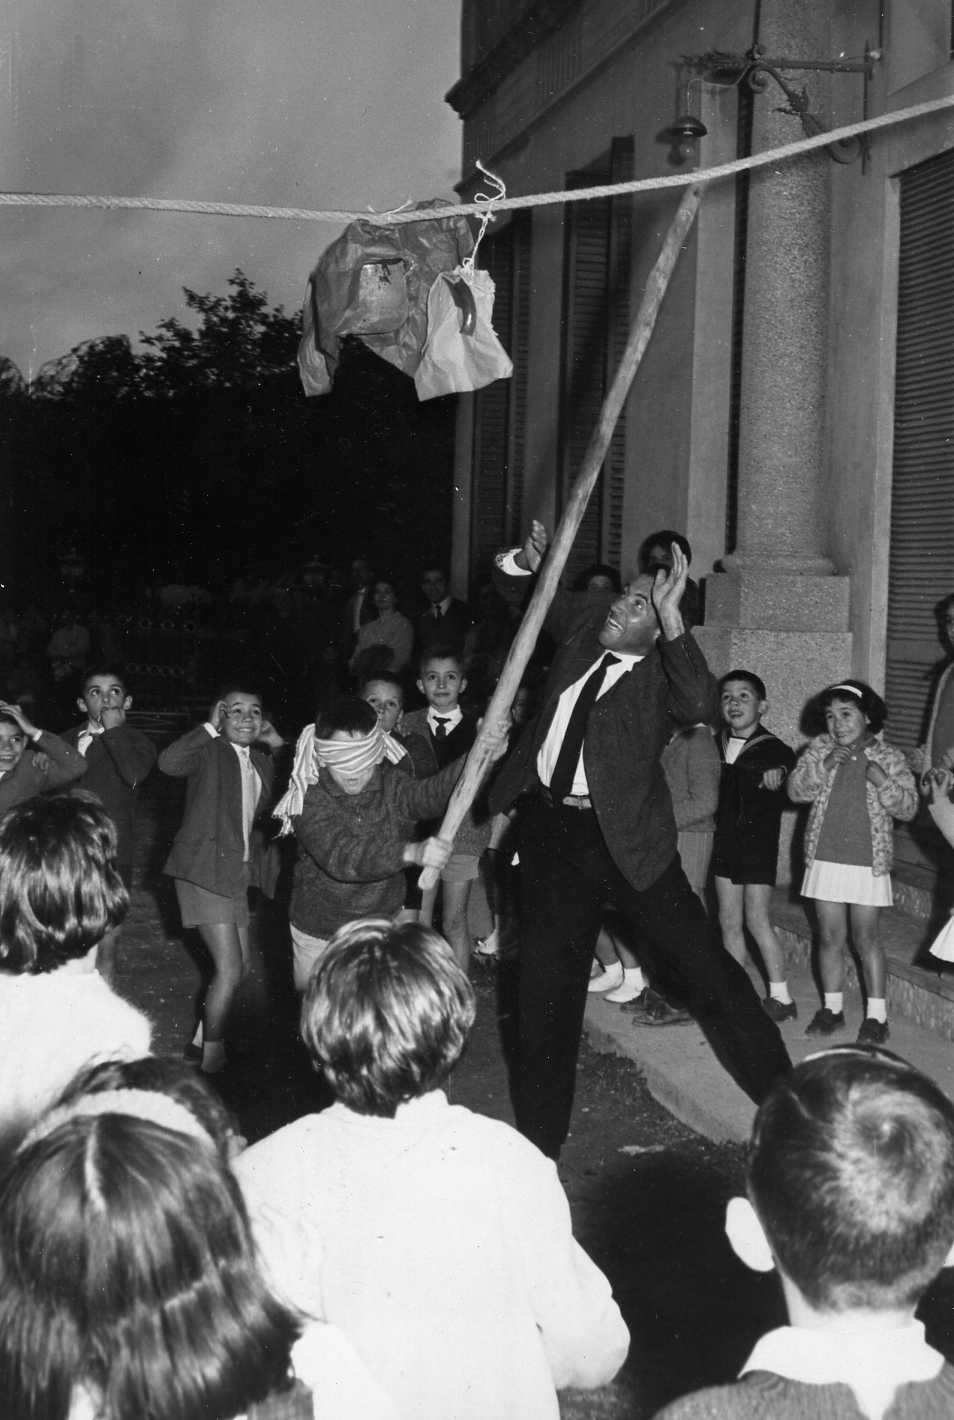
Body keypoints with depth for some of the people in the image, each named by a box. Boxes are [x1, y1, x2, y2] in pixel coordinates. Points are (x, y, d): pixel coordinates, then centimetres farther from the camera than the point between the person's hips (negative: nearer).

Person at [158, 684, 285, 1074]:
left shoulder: (262, 761, 12)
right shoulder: (208, 752, -10)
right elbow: (169, 762, -29)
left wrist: (278, 745, 5)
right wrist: (209, 728, -21)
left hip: (237, 870, 8)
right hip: (204, 869, -8)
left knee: (238, 966, 16)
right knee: (230, 969, -9)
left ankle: (204, 1037, 34)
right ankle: (210, 1058, 5)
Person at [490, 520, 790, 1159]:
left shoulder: (661, 674, -12)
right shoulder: (586, 621, 3)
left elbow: (702, 705, -34)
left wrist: (670, 615, -38)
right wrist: (530, 561, -4)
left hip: (625, 837, -5)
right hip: (550, 825, 5)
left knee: (698, 962, 0)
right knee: (545, 981, 13)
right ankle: (540, 1133, 29)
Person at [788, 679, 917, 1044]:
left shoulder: (888, 757, -1)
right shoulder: (819, 749, 3)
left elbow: (908, 807, -5)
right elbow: (795, 790, -4)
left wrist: (882, 782, -21)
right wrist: (823, 767, -19)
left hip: (868, 861, -2)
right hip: (825, 859, 2)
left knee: (866, 938, 3)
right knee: (830, 937, 9)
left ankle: (876, 1014, 12)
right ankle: (832, 1007, 22)